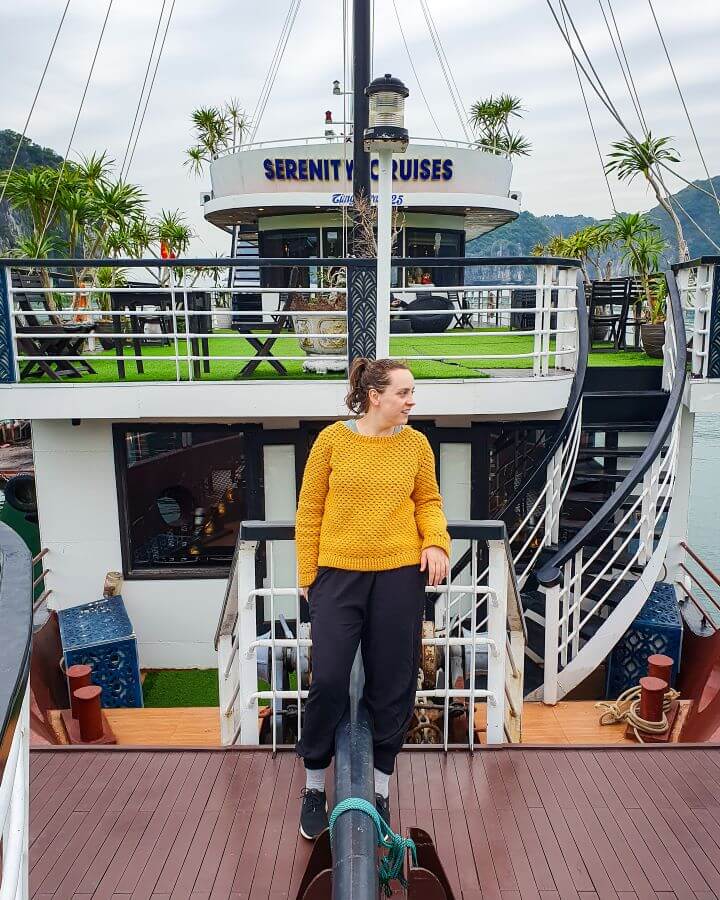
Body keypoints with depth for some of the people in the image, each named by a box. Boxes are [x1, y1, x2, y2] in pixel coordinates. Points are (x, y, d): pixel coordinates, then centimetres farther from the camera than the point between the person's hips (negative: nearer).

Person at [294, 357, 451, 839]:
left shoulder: (416, 444, 2)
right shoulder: (333, 439, -4)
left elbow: (428, 501, 11)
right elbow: (310, 510, 1)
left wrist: (436, 543, -9)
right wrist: (307, 573, 1)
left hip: (399, 575, 2)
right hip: (338, 574, -1)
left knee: (392, 685, 9)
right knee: (328, 680, 0)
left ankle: (381, 790, 30)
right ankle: (315, 786, 25)